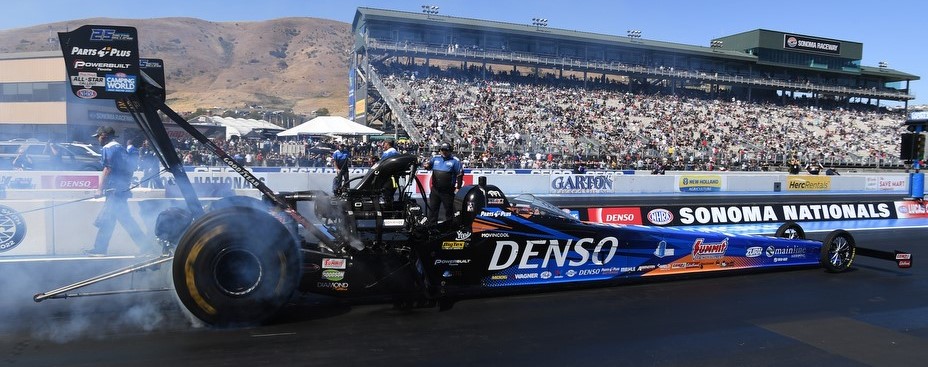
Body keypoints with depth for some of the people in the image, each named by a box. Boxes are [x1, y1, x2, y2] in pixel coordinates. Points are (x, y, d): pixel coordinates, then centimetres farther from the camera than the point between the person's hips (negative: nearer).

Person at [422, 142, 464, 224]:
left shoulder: (455, 161, -3)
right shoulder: (435, 158, 8)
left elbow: (460, 174, -3)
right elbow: (429, 164, 8)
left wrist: (458, 187, -7)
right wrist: (426, 165, -18)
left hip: (448, 191, -4)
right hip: (435, 189, 4)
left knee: (449, 209, 6)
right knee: (432, 208, 10)